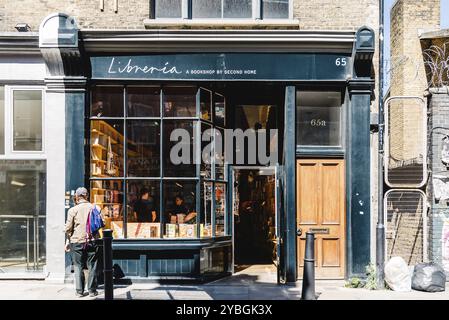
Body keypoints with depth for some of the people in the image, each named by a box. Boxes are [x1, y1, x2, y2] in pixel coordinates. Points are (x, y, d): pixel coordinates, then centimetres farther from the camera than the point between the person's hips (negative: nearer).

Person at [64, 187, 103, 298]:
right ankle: (92, 290, 12)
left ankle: (79, 291, 11)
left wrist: (68, 241, 11)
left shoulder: (73, 210, -6)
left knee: (78, 267, 9)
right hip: (92, 241, 1)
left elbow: (68, 228, -5)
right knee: (92, 266, 9)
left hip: (77, 242, -1)